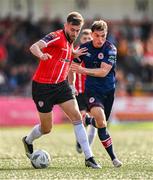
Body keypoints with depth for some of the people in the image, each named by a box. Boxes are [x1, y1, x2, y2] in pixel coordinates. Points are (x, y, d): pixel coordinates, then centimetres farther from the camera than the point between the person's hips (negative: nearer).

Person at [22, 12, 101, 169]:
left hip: (61, 85, 7)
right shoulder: (56, 37, -17)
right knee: (46, 129, 4)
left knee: (77, 117, -10)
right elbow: (34, 47, -34)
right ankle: (28, 141, 38)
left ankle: (89, 157, -9)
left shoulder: (69, 42, 8)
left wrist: (74, 54, 8)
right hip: (42, 86, -7)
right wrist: (41, 55, -57)